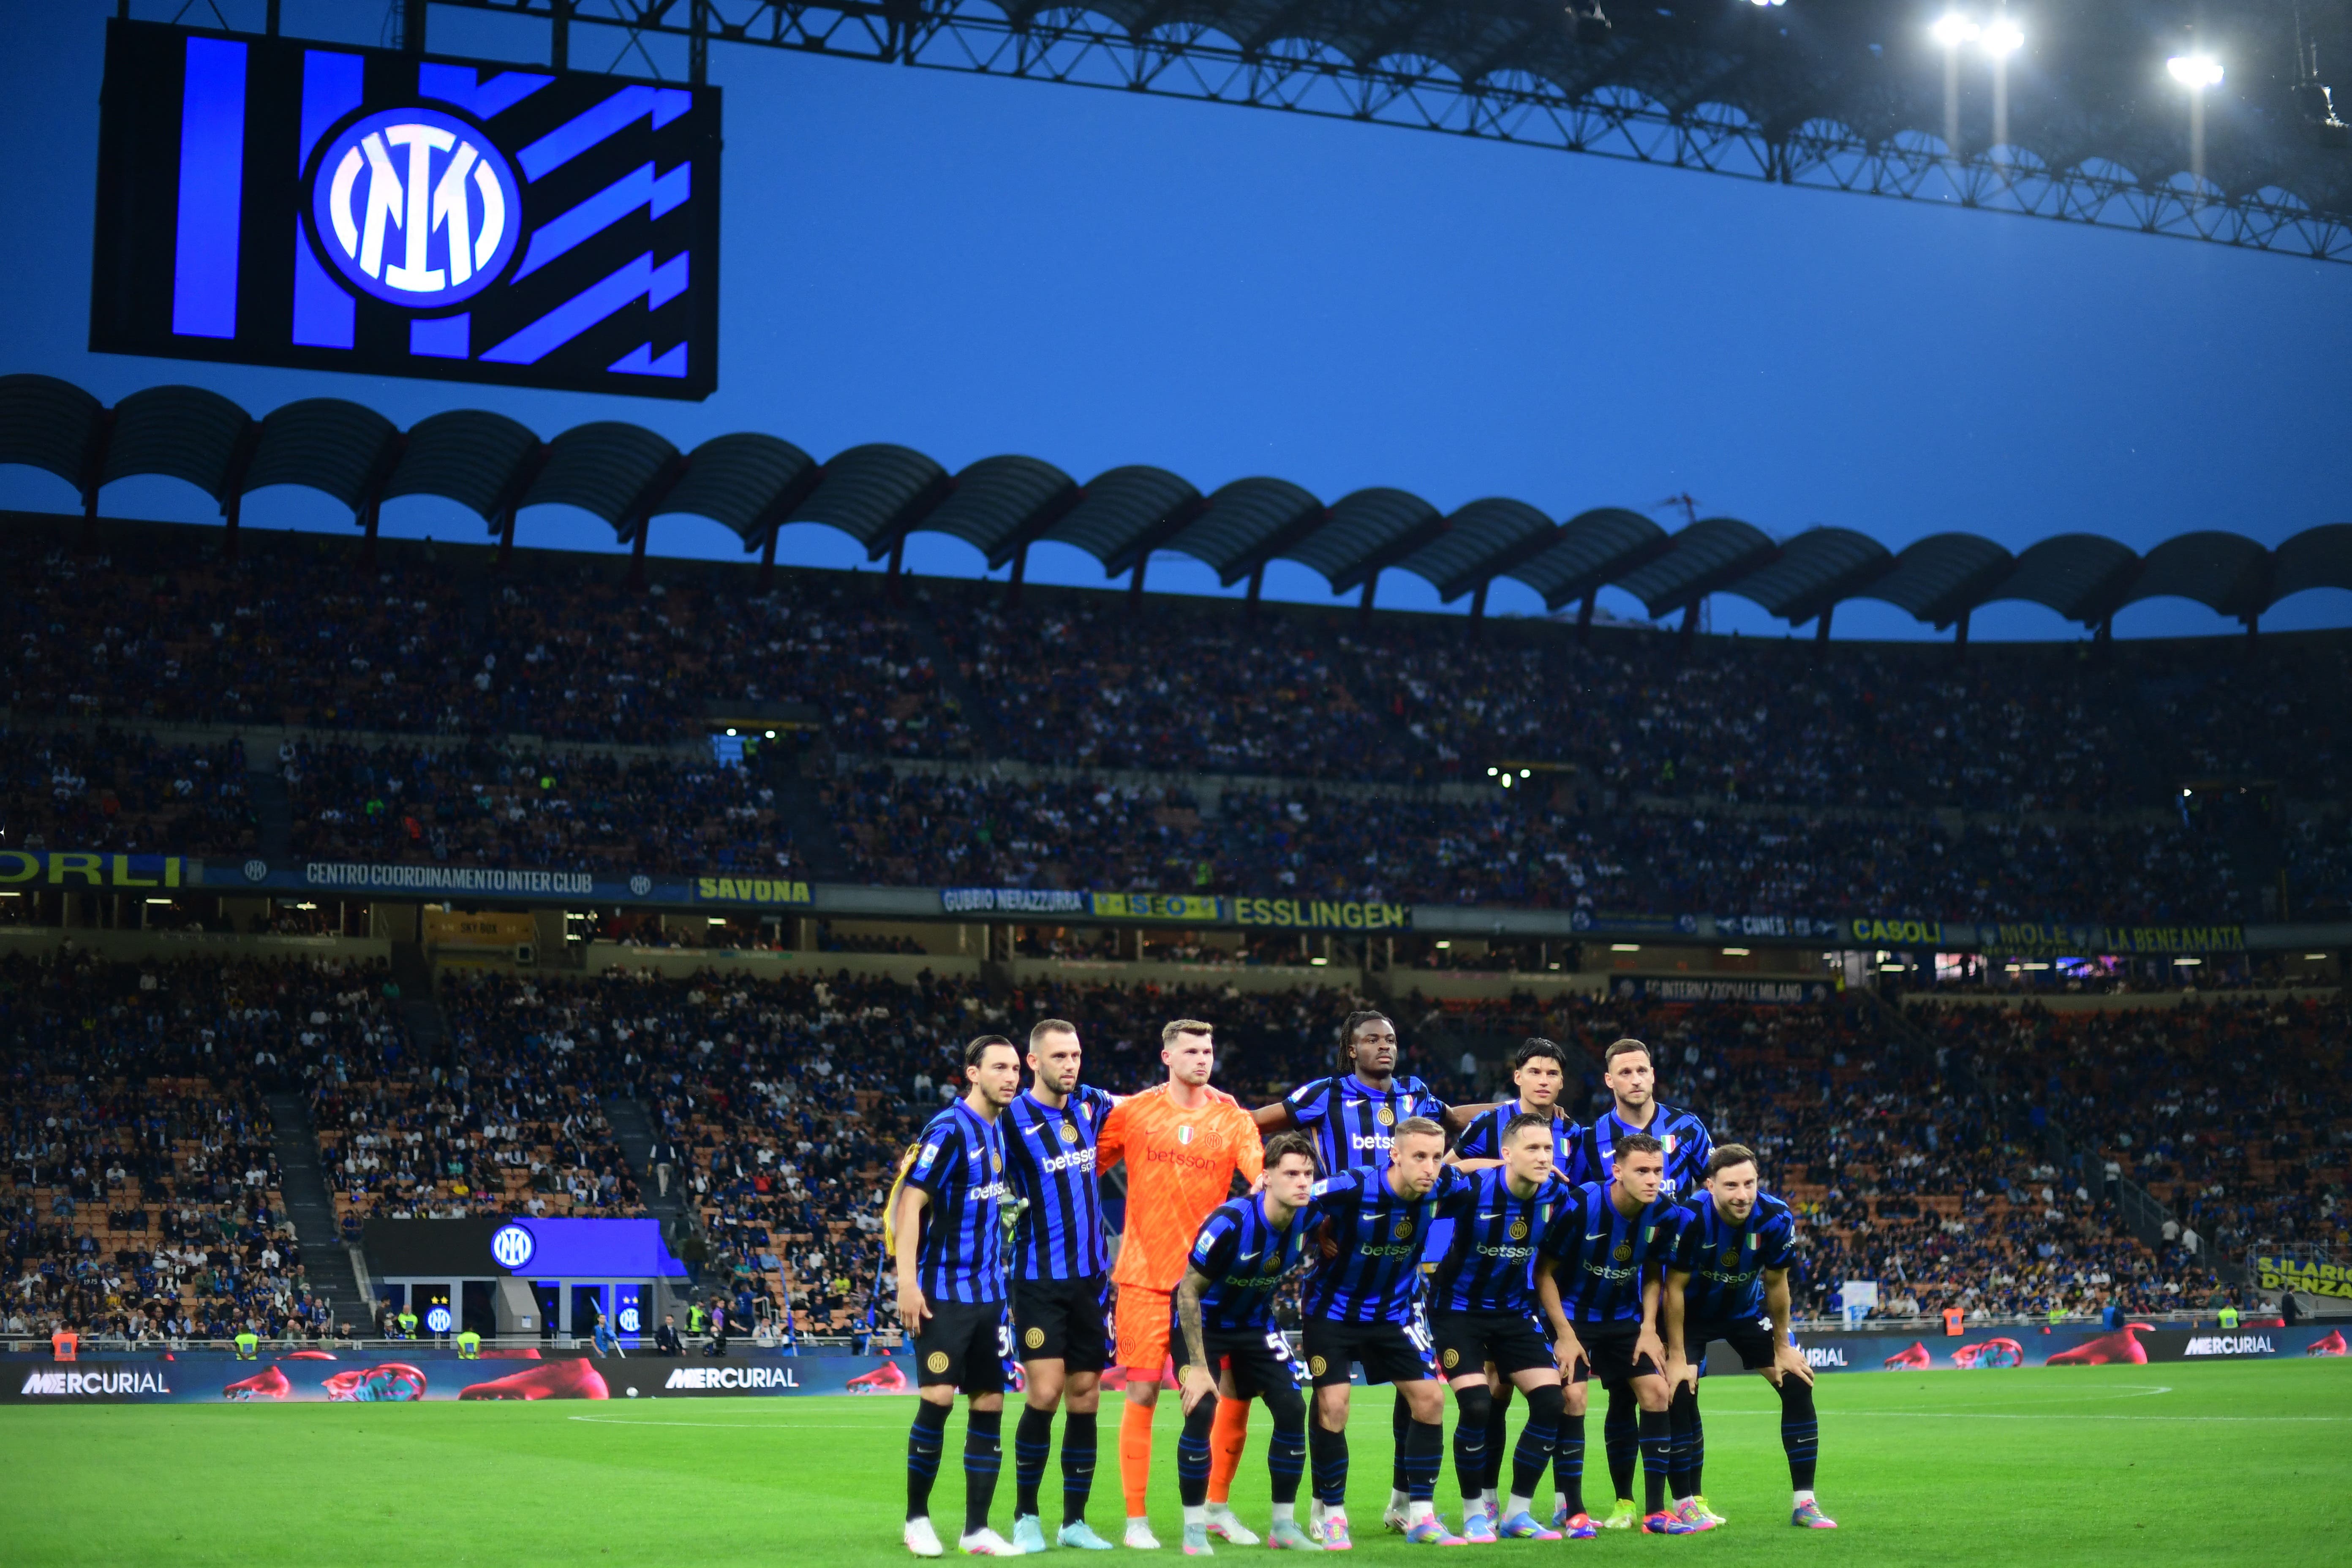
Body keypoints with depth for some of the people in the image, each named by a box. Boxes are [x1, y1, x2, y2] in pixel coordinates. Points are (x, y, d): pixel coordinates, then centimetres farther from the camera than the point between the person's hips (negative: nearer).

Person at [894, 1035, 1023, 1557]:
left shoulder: (1001, 1131, 11)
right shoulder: (949, 1130, -12)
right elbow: (910, 1202, -16)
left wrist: (998, 1276, 17)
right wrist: (907, 1283, -22)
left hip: (987, 1293, 7)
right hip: (944, 1292, -7)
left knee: (989, 1404, 4)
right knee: (938, 1397, -12)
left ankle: (977, 1529, 10)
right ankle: (917, 1518, 4)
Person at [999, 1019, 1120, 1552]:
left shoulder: (1090, 1104, 7)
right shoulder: (1014, 1118, -8)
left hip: (1092, 1275, 5)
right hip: (1041, 1279, -5)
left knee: (1085, 1398, 6)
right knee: (1044, 1393, -12)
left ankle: (1075, 1521, 15)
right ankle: (1026, 1516, 4)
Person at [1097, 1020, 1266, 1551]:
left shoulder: (1232, 1118, 3)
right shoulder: (1132, 1113, 2)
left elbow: (1263, 1177, -10)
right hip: (1145, 1274, -2)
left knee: (1233, 1390, 2)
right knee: (1142, 1394, -3)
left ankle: (1218, 1508, 19)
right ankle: (1136, 1520, 6)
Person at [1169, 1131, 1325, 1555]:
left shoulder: (1308, 1219, -16)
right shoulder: (1230, 1222, -31)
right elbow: (1189, 1291, -23)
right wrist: (1198, 1366, -24)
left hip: (1253, 1324, 5)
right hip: (1203, 1323, -5)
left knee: (1292, 1408, -4)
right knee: (1201, 1410, -21)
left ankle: (1283, 1526, 9)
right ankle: (1194, 1530, -7)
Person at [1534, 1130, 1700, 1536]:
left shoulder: (1663, 1214, -12)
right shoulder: (1580, 1207, -25)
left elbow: (1652, 1274, 6)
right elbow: (1544, 1271, -15)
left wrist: (1649, 1329, -5)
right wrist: (1564, 1334, -19)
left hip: (1624, 1317, 5)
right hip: (1572, 1316, -4)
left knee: (1656, 1391, -6)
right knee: (1572, 1398, -19)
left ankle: (1656, 1512, 1)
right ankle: (1572, 1512, -7)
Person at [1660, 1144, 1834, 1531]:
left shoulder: (1776, 1218, -24)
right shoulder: (1691, 1218, -33)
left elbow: (1776, 1284, -8)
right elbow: (1675, 1288, -22)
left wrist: (1783, 1347, -1)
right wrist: (1677, 1356, -20)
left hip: (1747, 1309, 3)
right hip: (1692, 1313, -3)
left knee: (1798, 1386, -6)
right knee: (1679, 1395, -17)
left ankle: (1804, 1503, 3)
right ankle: (1687, 1502, -1)